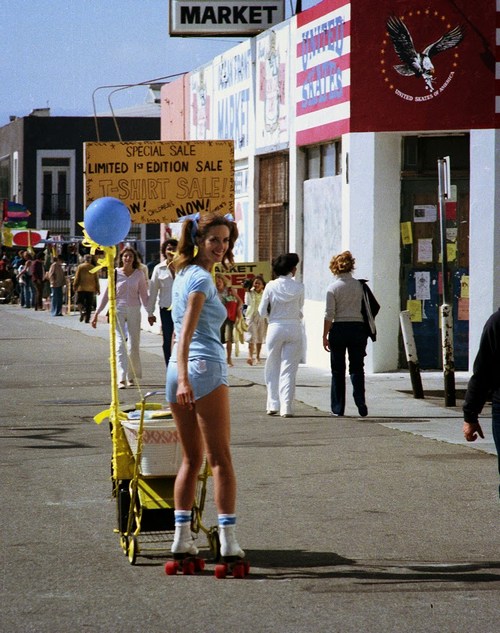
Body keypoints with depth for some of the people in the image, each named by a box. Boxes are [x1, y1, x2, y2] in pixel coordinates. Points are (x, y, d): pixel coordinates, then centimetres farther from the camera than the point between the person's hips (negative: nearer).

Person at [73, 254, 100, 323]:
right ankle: (87, 319, 2)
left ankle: (82, 310, -20)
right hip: (91, 289, 2)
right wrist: (97, 289, 13)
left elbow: (77, 277, -3)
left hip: (82, 287, -2)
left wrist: (75, 286, 4)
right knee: (89, 305, 5)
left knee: (79, 301, 9)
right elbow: (96, 279, 7)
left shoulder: (80, 267, -2)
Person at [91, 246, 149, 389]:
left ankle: (131, 376, 20)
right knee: (120, 343, -10)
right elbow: (106, 294, 3)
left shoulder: (139, 274, 3)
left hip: (134, 311, 2)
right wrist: (97, 313, 0)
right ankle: (121, 379, -15)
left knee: (134, 345, 4)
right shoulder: (115, 273, 0)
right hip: (118, 311, -2)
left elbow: (144, 295, 9)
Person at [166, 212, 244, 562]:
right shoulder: (202, 278, -10)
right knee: (221, 458, -4)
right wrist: (185, 379, -27)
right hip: (206, 366, -9)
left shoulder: (184, 274, 18)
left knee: (192, 458, 14)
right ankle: (228, 539, -6)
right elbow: (187, 331, -19)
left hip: (180, 369, 9)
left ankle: (183, 536, 12)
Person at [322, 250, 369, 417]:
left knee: (338, 370, 6)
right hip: (357, 327, 2)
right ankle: (361, 406, -5)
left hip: (339, 328, -2)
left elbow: (329, 314, -8)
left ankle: (338, 408, 7)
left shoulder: (333, 287, -6)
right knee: (357, 368, 8)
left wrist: (325, 336, -3)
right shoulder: (359, 285, 2)